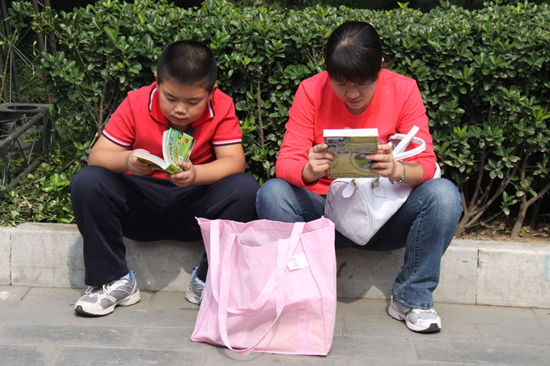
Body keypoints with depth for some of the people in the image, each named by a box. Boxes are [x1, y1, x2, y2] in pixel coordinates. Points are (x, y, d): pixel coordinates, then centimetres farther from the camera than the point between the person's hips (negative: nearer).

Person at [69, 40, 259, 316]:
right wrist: (126, 161, -34)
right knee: (86, 182, -24)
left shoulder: (221, 109, -8)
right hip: (139, 204, 0)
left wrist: (196, 174, -37)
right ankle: (113, 280, -13)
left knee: (245, 189, -27)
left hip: (194, 208, 0)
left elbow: (234, 161, -17)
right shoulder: (136, 104, -8)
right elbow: (97, 156, -11)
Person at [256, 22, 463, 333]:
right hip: (323, 211, 0)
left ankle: (413, 299, -10)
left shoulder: (404, 90, -8)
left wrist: (397, 171, -37)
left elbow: (426, 164, -12)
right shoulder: (311, 91, -8)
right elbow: (286, 162, -13)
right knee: (272, 194, -28)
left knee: (444, 195, -27)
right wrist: (308, 171, -38)